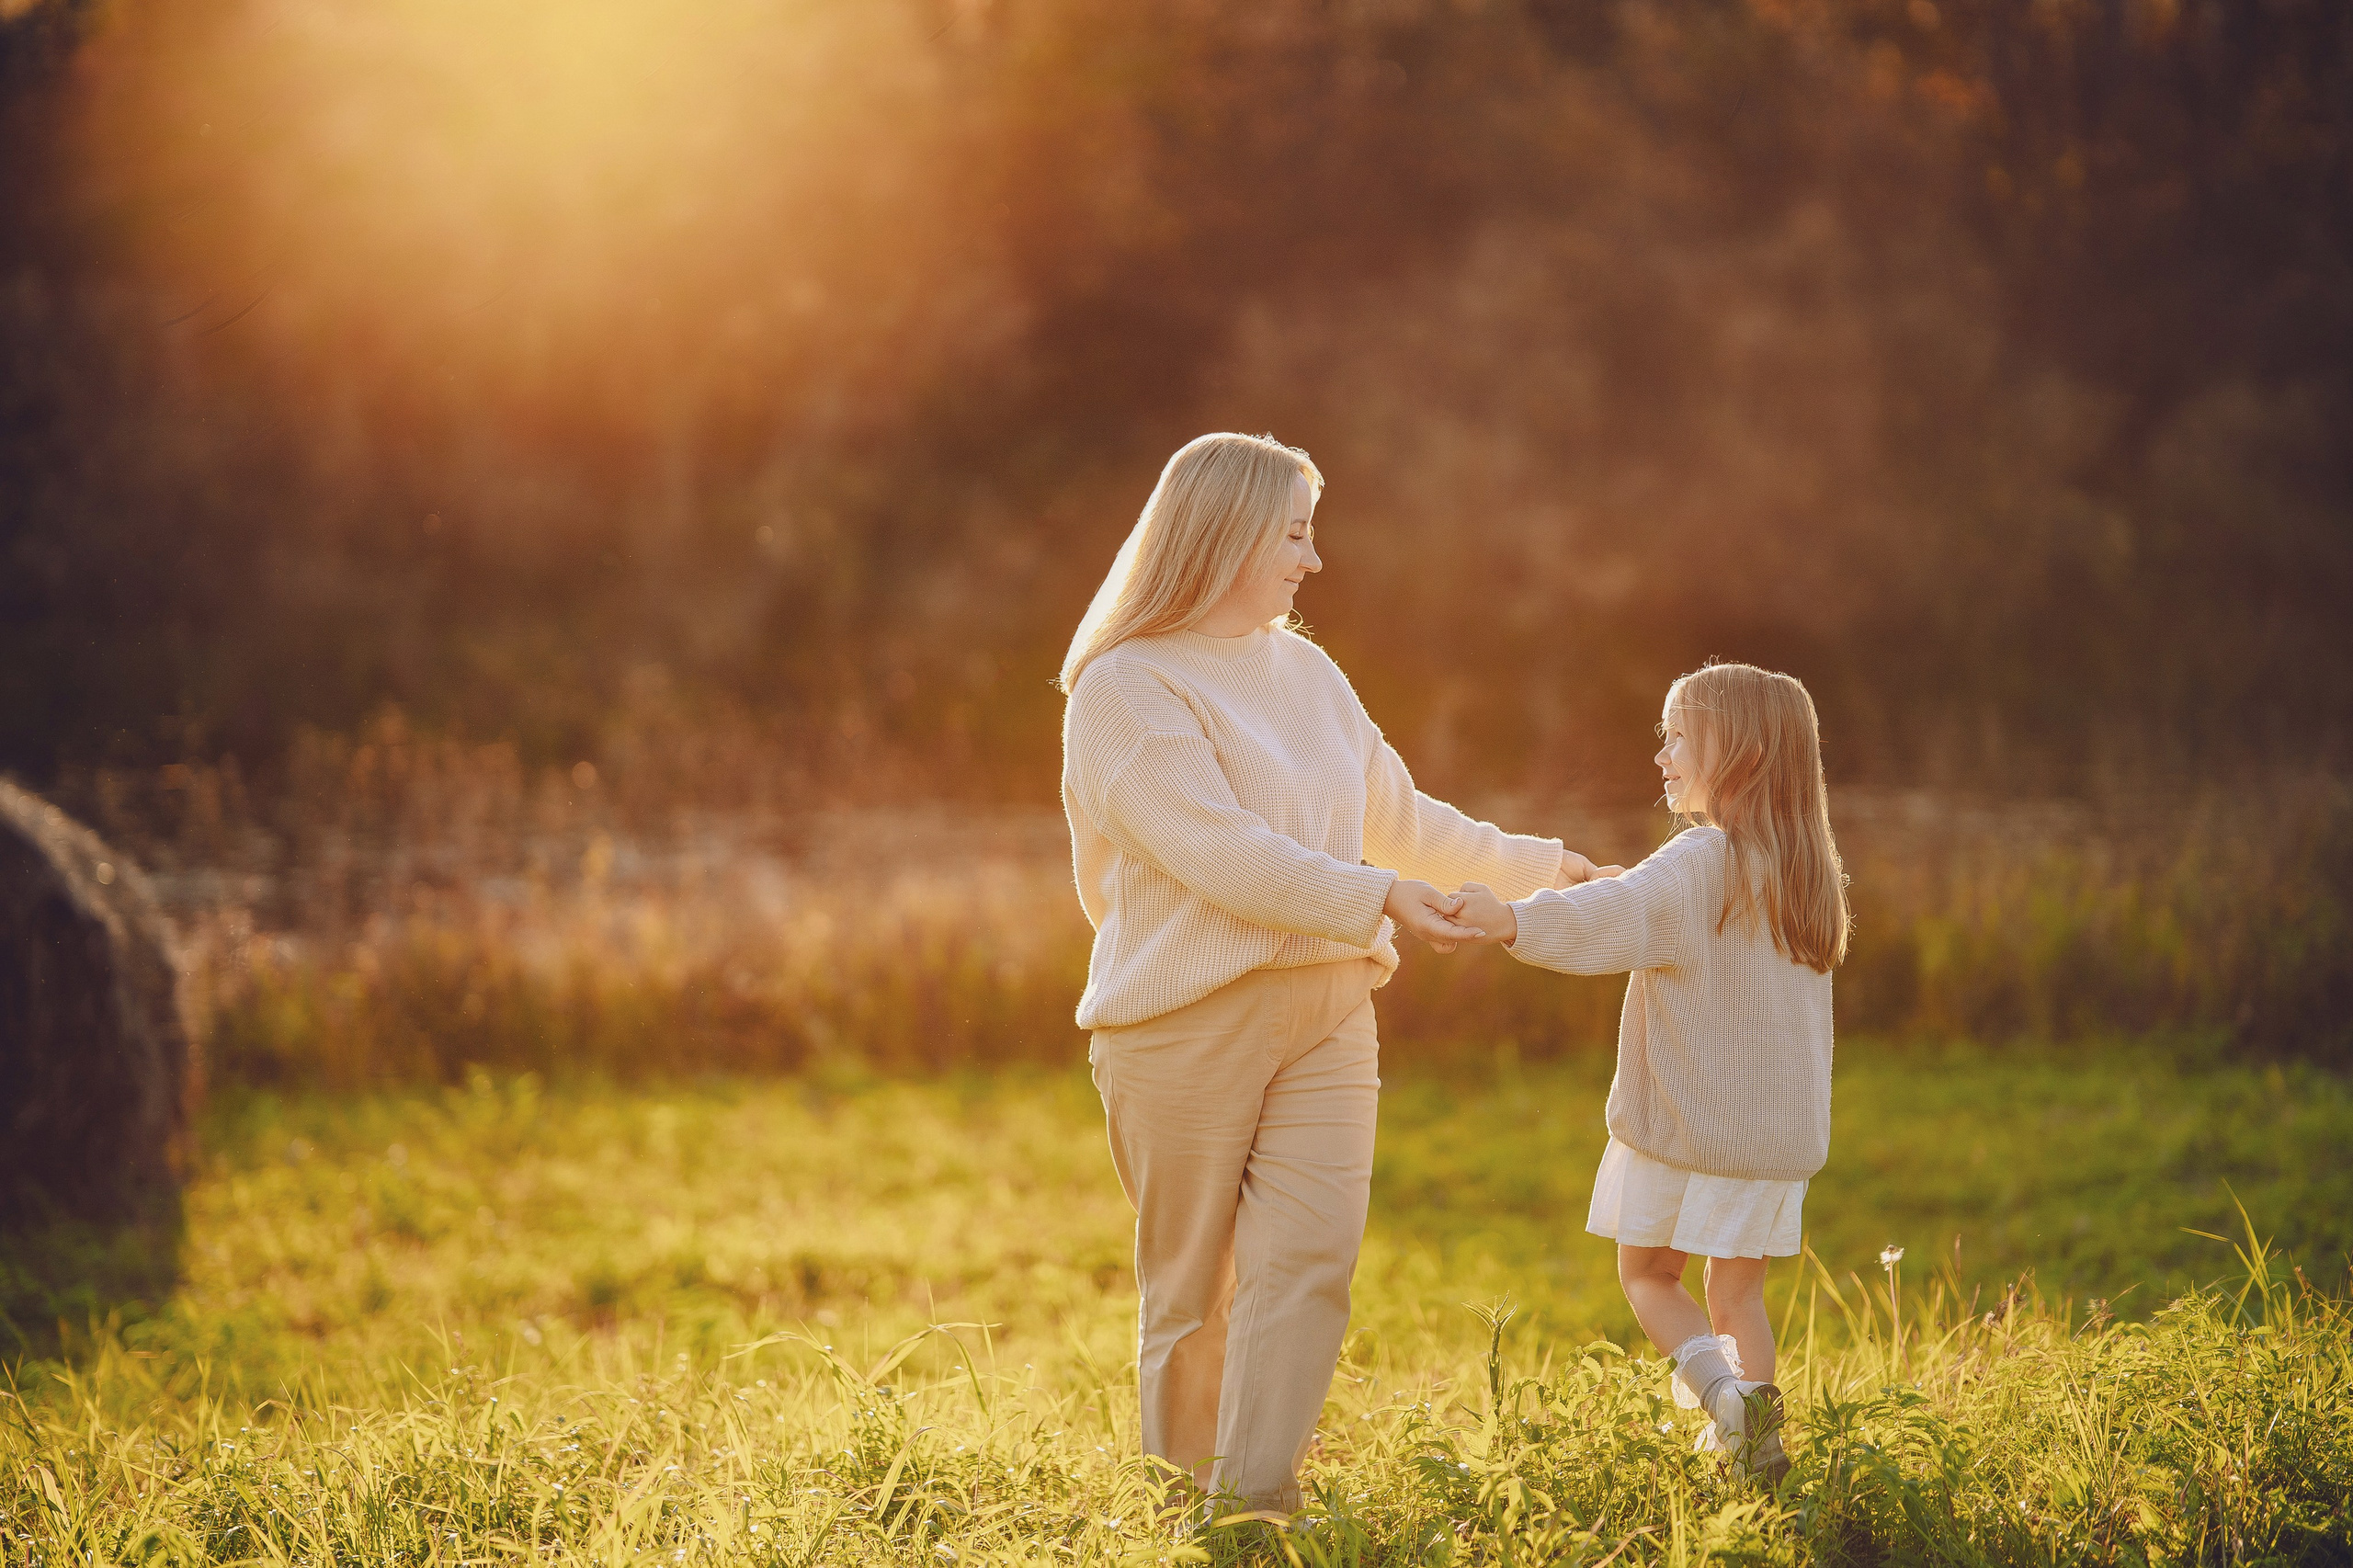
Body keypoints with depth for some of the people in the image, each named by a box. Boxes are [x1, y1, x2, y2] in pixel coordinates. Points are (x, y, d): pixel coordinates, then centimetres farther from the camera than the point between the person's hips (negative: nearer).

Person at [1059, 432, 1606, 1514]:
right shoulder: (1123, 689, -8)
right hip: (1185, 1020, -5)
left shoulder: (1308, 674, 15)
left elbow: (1401, 821, 27)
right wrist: (1379, 900, -23)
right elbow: (1221, 853, -18)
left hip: (1327, 1015, 5)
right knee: (1190, 1290, 3)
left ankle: (1255, 1506, -10)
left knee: (1310, 1261, -10)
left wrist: (1541, 868, 30)